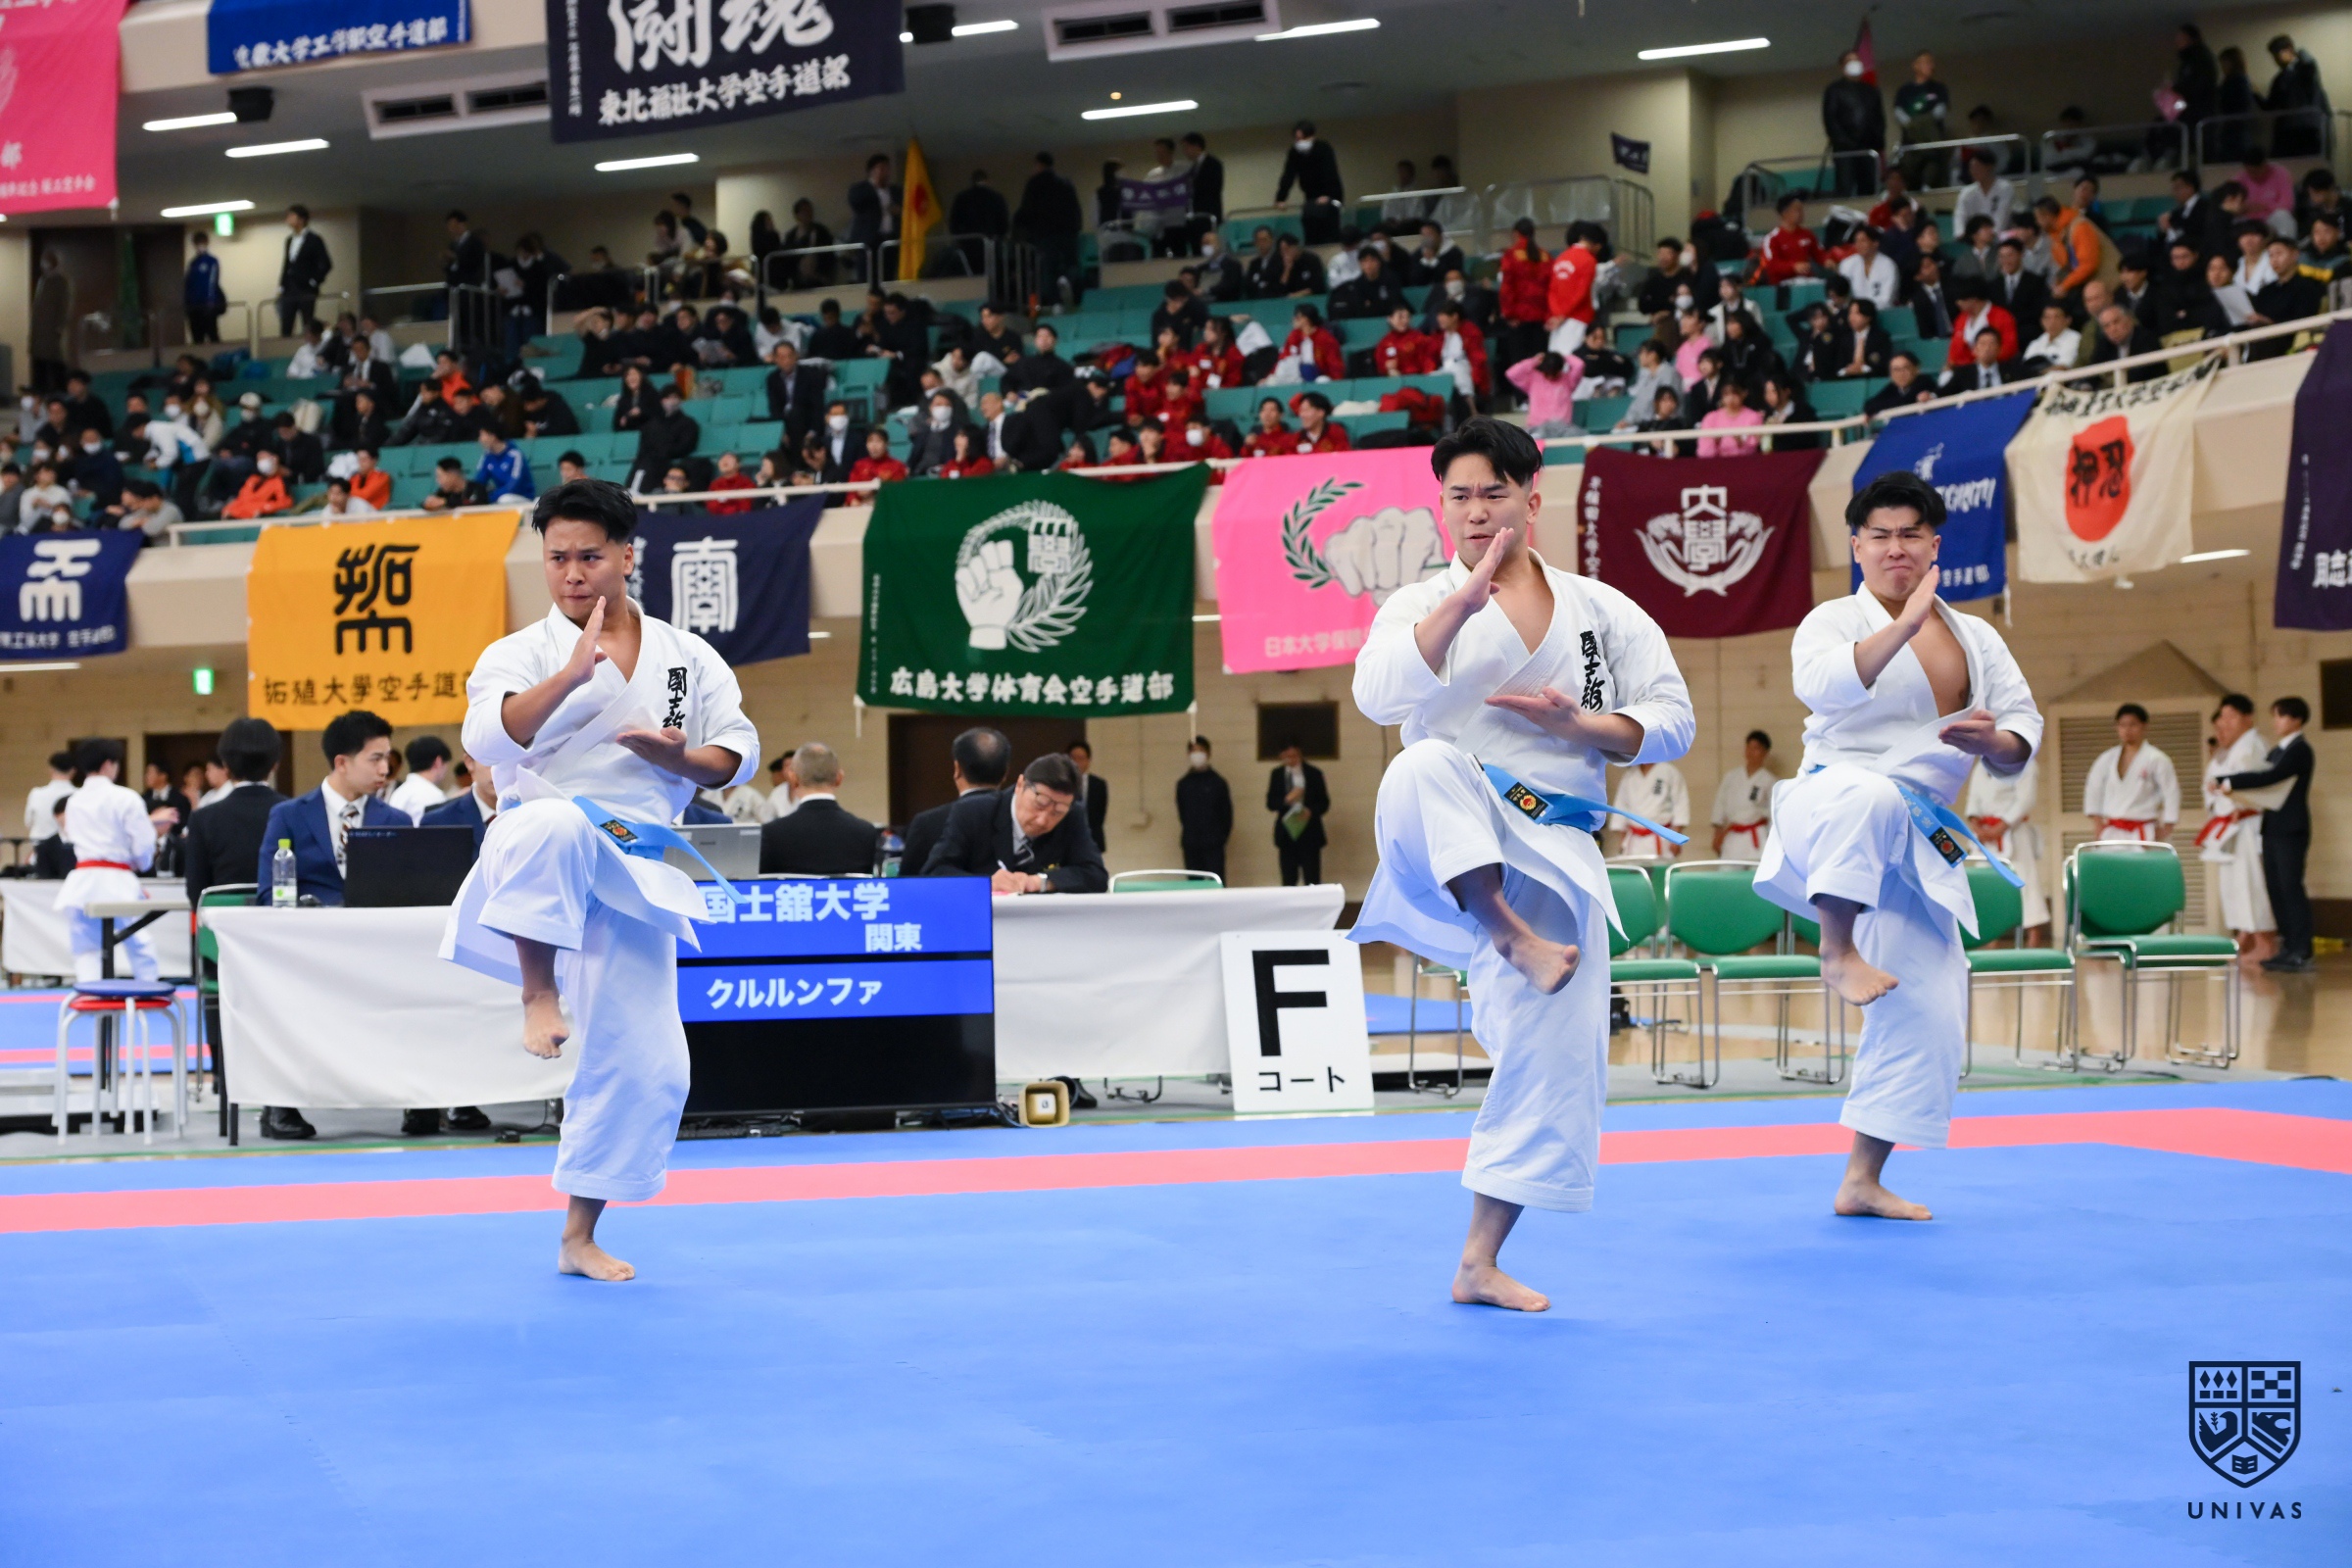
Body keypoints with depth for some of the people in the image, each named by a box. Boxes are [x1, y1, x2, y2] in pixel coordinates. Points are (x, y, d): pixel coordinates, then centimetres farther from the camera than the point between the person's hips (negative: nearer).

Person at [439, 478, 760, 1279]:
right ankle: (538, 994, -25)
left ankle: (581, 1236, 19)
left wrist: (679, 757, -11)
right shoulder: (521, 654, 1)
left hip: (631, 879, 4)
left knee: (644, 1066, 3)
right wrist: (572, 674, -28)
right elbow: (488, 738, -17)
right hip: (538, 866, -4)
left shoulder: (687, 657, 11)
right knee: (556, 828, -44)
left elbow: (739, 753, 9)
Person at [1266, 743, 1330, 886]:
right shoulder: (1277, 774, 7)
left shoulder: (1314, 773, 1)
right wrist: (1286, 799, -16)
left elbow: (1324, 803, 3)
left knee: (1312, 881, -3)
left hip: (1309, 834, -2)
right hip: (1286, 834, 2)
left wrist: (1311, 811, -18)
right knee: (1288, 881, 2)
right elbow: (1270, 803, 4)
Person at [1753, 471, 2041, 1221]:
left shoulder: (1976, 638, 14)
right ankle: (1838, 949, -26)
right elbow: (1822, 683, -23)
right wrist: (1903, 625, -32)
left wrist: (1997, 741, -12)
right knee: (1867, 799, -44)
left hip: (1916, 849, 6)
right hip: (1830, 817, -6)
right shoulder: (1835, 621, -1)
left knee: (1927, 1017, 2)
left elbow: (2025, 727, 11)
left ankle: (1863, 1180, 14)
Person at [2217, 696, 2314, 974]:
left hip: (2290, 829, -9)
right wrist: (2223, 782, 0)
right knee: (2275, 888, 9)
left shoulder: (2300, 750, -11)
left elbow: (2271, 777, -21)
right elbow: (2261, 774, 13)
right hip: (2272, 828, 9)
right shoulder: (2277, 751, 18)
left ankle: (2301, 953, -9)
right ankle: (2289, 948, 14)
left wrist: (2230, 782, -19)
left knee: (2291, 887, -10)